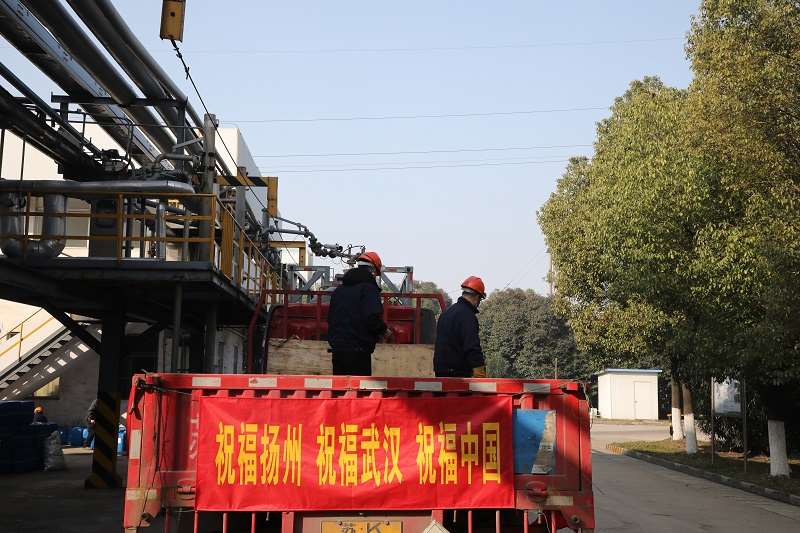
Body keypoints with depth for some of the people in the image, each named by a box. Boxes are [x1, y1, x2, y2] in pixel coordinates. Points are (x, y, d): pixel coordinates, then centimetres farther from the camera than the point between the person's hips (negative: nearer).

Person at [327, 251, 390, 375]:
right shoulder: (368, 288, -10)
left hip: (337, 348, 8)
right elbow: (372, 317, -21)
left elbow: (330, 317, 20)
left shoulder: (340, 289, 16)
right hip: (358, 351, -8)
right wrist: (384, 330, -4)